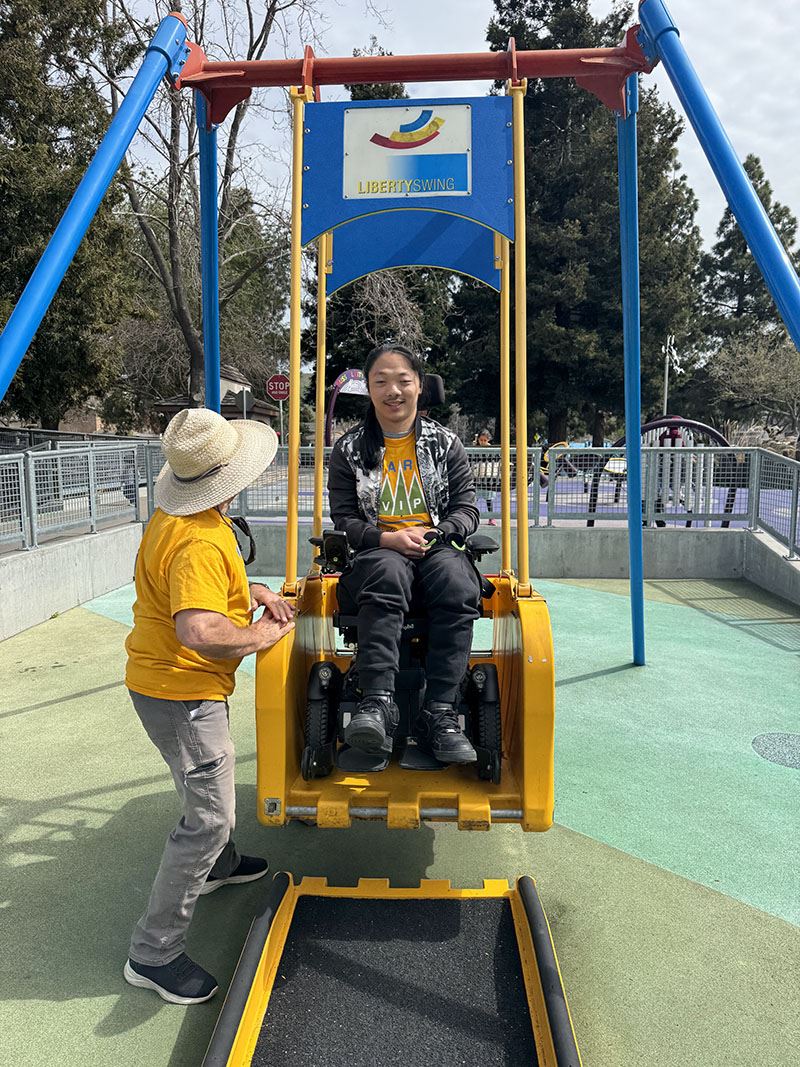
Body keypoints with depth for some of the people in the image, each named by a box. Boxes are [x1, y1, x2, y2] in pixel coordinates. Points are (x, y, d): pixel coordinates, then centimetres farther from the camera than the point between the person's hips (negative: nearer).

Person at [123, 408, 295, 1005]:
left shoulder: (179, 515, 4)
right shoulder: (200, 542, -30)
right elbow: (199, 629, -43)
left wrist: (251, 592, 4)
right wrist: (257, 636, -25)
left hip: (162, 677, 11)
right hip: (181, 690, -11)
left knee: (211, 779, 29)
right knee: (209, 816, -3)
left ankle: (218, 864, 53)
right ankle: (154, 953, 10)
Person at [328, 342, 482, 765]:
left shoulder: (446, 444, 14)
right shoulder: (349, 449, 11)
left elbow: (466, 509, 10)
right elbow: (343, 518, 5)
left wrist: (431, 534, -11)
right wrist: (387, 538, -14)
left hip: (438, 545, 1)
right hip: (377, 551, -1)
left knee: (458, 587, -34)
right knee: (388, 576, -39)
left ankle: (438, 714, -33)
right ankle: (378, 702, -46)